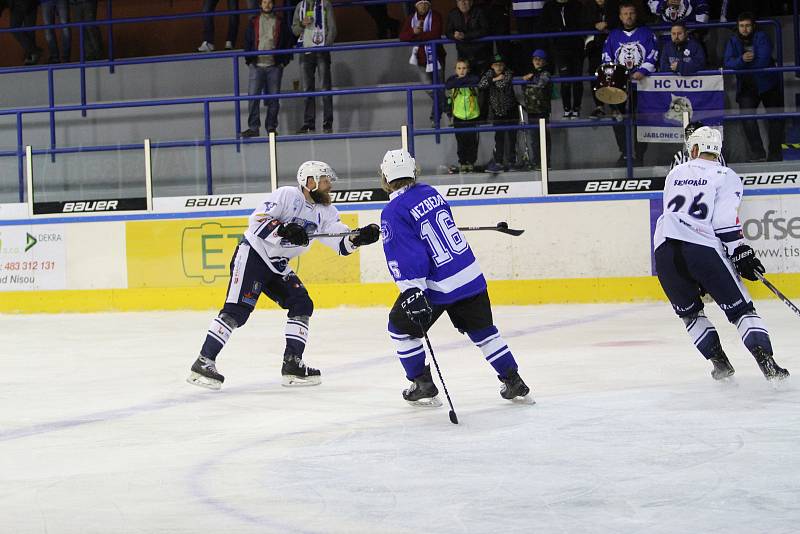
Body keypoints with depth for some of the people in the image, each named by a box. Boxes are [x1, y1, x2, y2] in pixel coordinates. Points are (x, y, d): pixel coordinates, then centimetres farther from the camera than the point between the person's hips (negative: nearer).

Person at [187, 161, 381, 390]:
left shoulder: (324, 212, 7)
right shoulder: (287, 195, -16)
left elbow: (342, 243, 2)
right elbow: (257, 220, -22)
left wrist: (359, 237, -17)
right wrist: (284, 230, -35)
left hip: (278, 266, 8)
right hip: (252, 255, -8)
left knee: (302, 304, -1)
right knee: (238, 309, -17)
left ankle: (292, 364, 4)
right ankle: (203, 362, -18)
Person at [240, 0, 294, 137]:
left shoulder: (280, 22, 9)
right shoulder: (253, 22, 12)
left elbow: (288, 41, 9)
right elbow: (247, 41, 14)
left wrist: (284, 61, 0)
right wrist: (249, 59, 3)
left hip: (274, 66, 0)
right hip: (257, 65, 0)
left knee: (273, 98, 1)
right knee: (253, 96, -9)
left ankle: (271, 127, 9)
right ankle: (253, 127, -8)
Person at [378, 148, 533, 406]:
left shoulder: (392, 212, -11)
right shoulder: (430, 192, 9)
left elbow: (405, 257, -19)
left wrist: (413, 293, -22)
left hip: (438, 285, -6)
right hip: (470, 275, 6)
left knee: (401, 326, 15)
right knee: (483, 330, 19)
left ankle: (423, 386, 15)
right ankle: (515, 384, 19)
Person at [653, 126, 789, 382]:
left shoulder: (675, 174, 24)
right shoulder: (726, 176, 10)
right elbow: (726, 222, -2)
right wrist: (742, 255, 1)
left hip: (665, 246, 3)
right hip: (702, 247, -3)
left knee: (689, 311, 20)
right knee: (740, 308, 2)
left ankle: (719, 362, 10)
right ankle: (766, 362, -13)